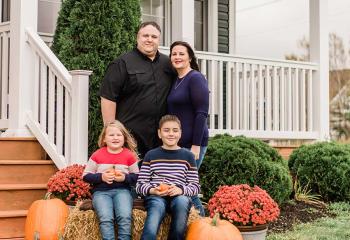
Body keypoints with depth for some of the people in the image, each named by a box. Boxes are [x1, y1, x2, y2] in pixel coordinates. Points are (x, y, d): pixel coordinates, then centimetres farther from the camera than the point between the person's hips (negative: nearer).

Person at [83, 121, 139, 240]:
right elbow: (86, 176, 6)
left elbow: (137, 177, 8)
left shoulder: (129, 155, 5)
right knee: (106, 218, -27)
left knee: (125, 217, -28)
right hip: (101, 191, 0)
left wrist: (125, 178, -12)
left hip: (122, 190, 0)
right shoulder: (97, 155, 4)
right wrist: (101, 177, -11)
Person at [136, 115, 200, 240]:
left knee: (182, 201, -35)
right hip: (155, 197, -1)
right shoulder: (151, 155, 12)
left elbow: (195, 186, 11)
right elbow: (140, 185, 10)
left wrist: (181, 190, -10)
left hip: (180, 197, 1)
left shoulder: (187, 156, 13)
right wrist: (152, 190, -12)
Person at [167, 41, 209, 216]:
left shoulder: (195, 78, -9)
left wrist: (196, 146, -19)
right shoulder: (175, 81, 15)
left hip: (191, 144, -8)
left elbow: (201, 113, -15)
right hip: (177, 144, 8)